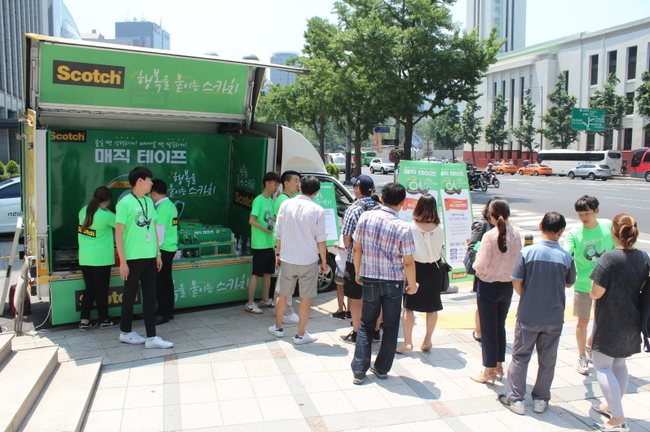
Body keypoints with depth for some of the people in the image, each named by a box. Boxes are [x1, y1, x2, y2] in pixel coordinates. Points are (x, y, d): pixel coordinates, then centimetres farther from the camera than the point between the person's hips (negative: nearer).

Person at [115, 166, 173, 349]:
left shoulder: (149, 201, 10)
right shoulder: (125, 203, -11)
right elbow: (118, 233, -12)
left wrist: (158, 253, 12)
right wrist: (122, 262, -14)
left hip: (149, 258, 6)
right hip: (133, 258, -6)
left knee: (150, 297, 5)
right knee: (130, 296, 8)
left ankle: (151, 337, 8)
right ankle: (126, 332, 27)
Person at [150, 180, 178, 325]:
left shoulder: (162, 208, -17)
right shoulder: (171, 205, 11)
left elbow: (159, 231, -18)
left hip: (163, 249, -9)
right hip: (171, 247, 9)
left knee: (159, 282, -3)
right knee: (167, 280, 14)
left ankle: (163, 314, 1)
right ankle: (169, 312, 21)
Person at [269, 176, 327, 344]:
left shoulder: (286, 205, -2)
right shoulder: (317, 210, -9)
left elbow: (278, 234, 3)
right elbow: (320, 240, -7)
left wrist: (278, 254, 16)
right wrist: (324, 261, 4)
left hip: (287, 259, 3)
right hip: (309, 260, -3)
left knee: (282, 294, 18)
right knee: (306, 298, 8)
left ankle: (278, 328, 31)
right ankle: (301, 334, 15)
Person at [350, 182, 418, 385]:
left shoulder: (365, 218, -7)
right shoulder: (403, 228, -14)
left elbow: (357, 248, 0)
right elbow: (408, 262, -11)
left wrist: (358, 273, 14)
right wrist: (412, 284, 4)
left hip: (369, 280, 2)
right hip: (394, 283, -2)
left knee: (366, 325, 14)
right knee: (390, 327, 15)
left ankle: (359, 370, 11)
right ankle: (382, 368, 25)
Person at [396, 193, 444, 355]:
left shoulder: (411, 227, -14)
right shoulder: (438, 228, -7)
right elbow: (440, 249, 2)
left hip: (416, 268, -3)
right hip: (434, 269, 3)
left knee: (408, 307, 6)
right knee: (432, 308, 14)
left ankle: (407, 342, 4)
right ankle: (427, 341, 24)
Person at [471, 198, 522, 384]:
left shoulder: (490, 236, -21)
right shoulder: (515, 234, -5)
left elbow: (481, 266, -21)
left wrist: (476, 268, 0)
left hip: (489, 286, -5)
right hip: (508, 286, 5)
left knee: (488, 329, 6)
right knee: (500, 326, 20)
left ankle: (489, 371, 16)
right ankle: (499, 366, 31)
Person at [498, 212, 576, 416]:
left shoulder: (527, 252, -14)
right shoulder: (566, 257, -8)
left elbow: (516, 282, -9)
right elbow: (569, 284, 6)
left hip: (528, 315, -1)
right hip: (554, 317, 2)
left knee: (520, 356, 10)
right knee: (547, 359, 15)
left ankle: (516, 399, 16)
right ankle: (540, 399, 25)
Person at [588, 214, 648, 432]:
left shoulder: (609, 258, -22)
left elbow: (595, 293, -21)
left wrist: (593, 288, 0)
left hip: (609, 322, -7)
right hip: (632, 322, 7)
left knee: (602, 367, 1)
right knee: (619, 364, 21)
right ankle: (612, 406, 35)